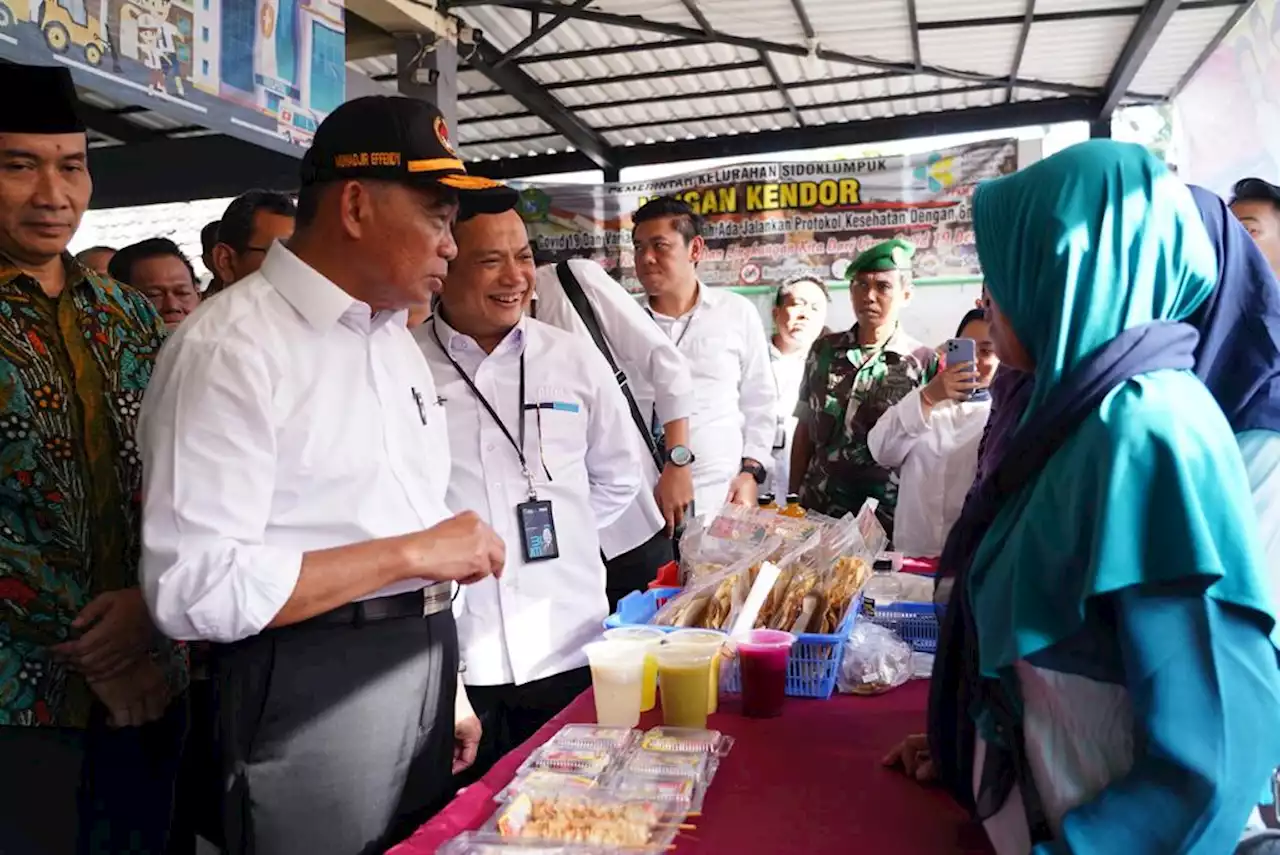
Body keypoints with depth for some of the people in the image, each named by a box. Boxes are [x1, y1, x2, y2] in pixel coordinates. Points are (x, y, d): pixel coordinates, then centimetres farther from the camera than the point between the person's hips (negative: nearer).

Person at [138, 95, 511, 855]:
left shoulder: (396, 335, 9)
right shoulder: (231, 349, -17)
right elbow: (193, 590, -22)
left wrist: (447, 686, 15)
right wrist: (412, 553, -20)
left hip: (420, 673, 8)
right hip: (314, 696, -8)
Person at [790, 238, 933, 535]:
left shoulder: (923, 362, -5)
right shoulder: (824, 350, 4)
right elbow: (804, 430, 9)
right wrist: (793, 499, 6)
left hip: (886, 518, -3)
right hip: (816, 509, 3)